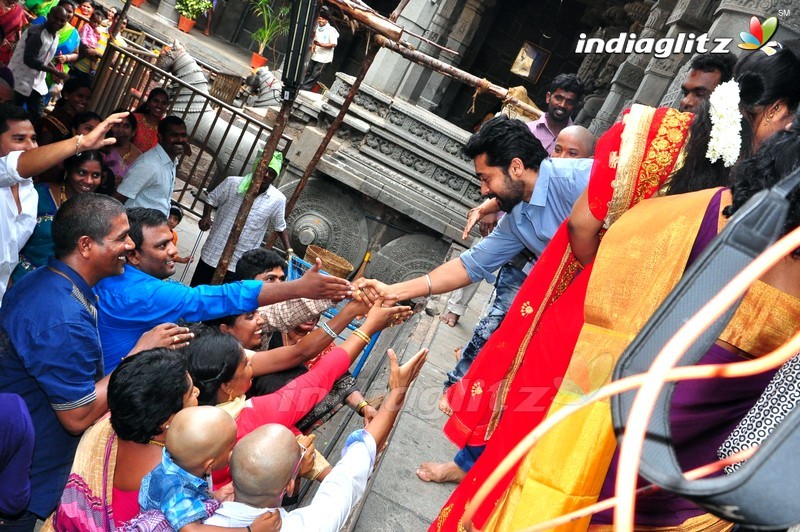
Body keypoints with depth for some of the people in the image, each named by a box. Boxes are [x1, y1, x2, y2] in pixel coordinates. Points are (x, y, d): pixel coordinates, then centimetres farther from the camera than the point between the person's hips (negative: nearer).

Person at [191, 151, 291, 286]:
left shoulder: (278, 200, -8)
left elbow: (280, 227, 7)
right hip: (212, 254, 1)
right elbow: (212, 199, 6)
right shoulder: (232, 183, -9)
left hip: (240, 265, -1)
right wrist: (206, 216, -11)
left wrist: (289, 250, 0)